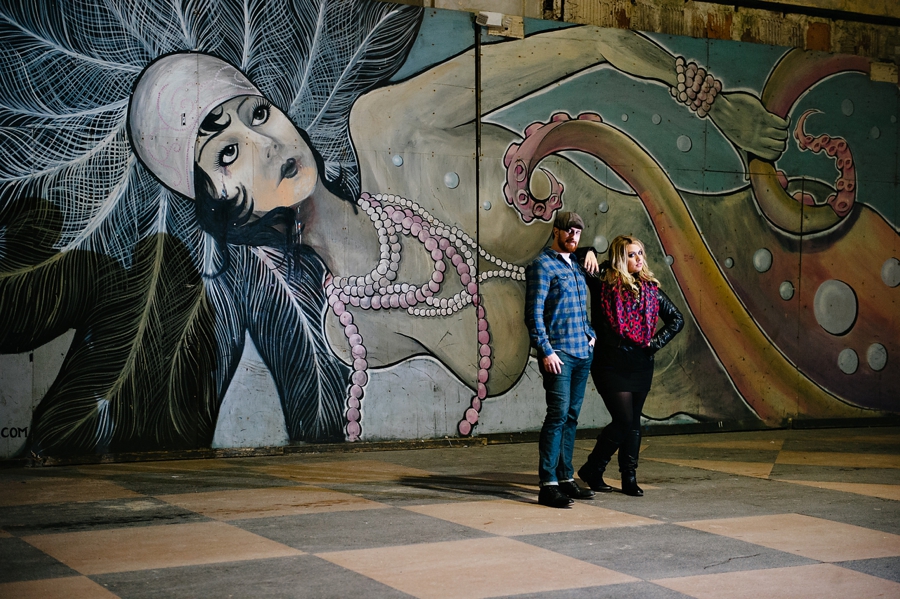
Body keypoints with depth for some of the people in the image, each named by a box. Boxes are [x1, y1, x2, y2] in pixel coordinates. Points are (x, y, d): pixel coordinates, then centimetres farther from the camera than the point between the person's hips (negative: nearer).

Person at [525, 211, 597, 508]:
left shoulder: (576, 264, 18)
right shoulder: (542, 265, -6)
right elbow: (534, 314, -11)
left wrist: (591, 334, 15)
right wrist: (546, 351, -17)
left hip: (582, 353, 8)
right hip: (558, 353, -8)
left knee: (571, 417, 10)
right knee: (558, 415, -12)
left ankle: (566, 479, 17)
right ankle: (548, 485, -11)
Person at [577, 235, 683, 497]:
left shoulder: (650, 288, 6)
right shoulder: (603, 283, -5)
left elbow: (676, 319, 13)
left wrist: (656, 342, 3)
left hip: (641, 364, 4)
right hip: (612, 364, -4)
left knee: (633, 423, 9)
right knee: (623, 421, -7)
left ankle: (629, 478, 17)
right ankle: (592, 470, 11)